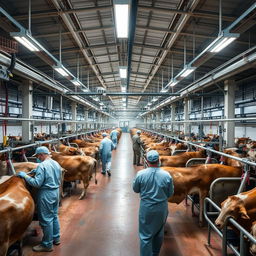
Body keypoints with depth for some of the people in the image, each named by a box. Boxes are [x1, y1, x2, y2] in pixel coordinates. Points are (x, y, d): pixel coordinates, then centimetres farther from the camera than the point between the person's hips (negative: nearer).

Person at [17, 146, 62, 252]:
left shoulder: (42, 165, -20)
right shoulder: (56, 164, 5)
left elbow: (37, 183, -23)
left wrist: (25, 176, -11)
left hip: (46, 194, -8)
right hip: (56, 192, 8)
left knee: (46, 219, 4)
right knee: (54, 216, 21)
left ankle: (47, 245, 16)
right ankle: (56, 238, 34)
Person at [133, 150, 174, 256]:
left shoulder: (140, 174, -15)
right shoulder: (167, 175, -14)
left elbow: (135, 189, 0)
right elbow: (170, 193, -2)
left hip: (146, 208, -2)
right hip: (162, 208, 2)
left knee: (145, 235, 10)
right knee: (159, 233, 22)